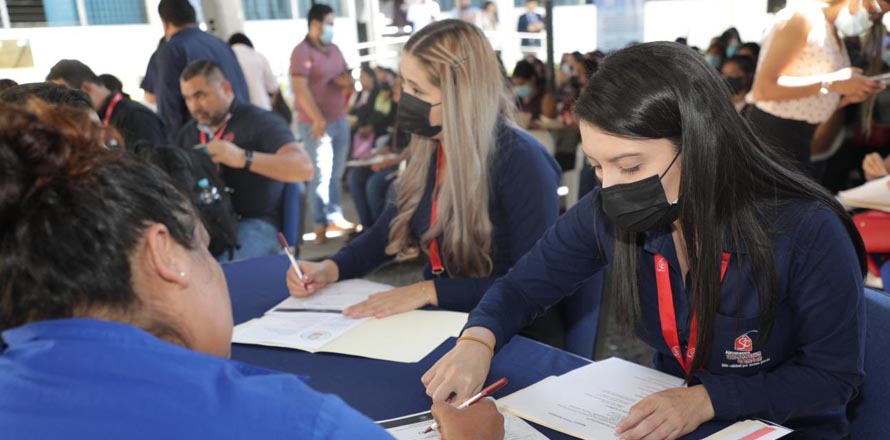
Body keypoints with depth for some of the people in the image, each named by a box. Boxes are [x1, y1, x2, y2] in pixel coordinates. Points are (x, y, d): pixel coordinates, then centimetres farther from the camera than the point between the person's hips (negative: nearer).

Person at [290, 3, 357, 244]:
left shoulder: (334, 49, 14)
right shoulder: (302, 51, -10)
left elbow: (349, 78, 21)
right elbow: (300, 88, -19)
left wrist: (348, 81, -5)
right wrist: (318, 119, -25)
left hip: (340, 120, 7)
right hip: (317, 124, -7)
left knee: (336, 173, 10)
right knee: (321, 174, -6)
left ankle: (335, 217, 18)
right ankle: (320, 224, 1)